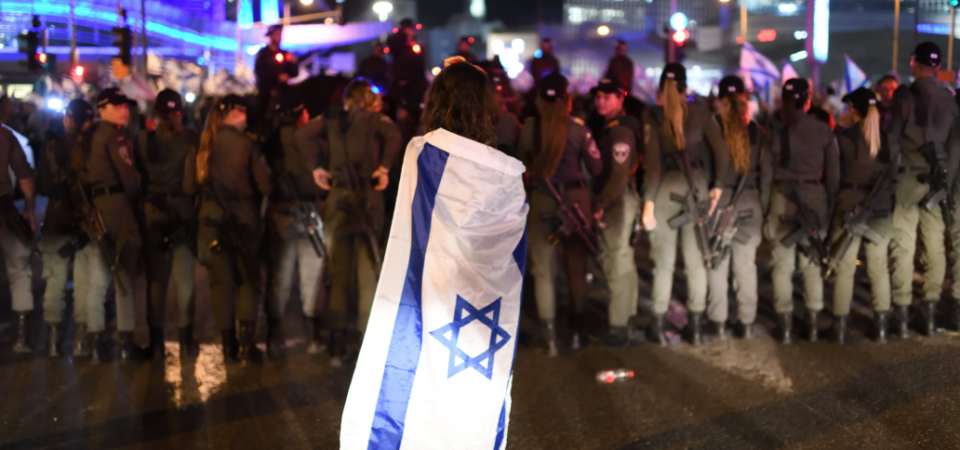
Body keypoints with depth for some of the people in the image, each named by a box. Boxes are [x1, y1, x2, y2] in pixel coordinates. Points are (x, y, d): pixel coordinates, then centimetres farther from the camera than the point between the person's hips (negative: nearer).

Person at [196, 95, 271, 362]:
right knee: (248, 278, 7)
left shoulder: (205, 144, 3)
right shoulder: (245, 143, -6)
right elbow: (264, 184, -6)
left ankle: (229, 345, 7)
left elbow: (195, 181, 5)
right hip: (244, 215, -2)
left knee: (221, 280, 7)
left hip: (212, 216, 2)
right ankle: (246, 342, -2)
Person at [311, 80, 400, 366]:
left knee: (338, 271, 7)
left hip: (338, 197, 3)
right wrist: (384, 168, -11)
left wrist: (316, 168, 4)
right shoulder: (375, 119, 1)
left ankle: (337, 341, 6)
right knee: (367, 270, 2)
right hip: (368, 198, -2)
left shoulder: (333, 122, 11)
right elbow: (393, 135, -18)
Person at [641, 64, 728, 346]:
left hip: (665, 189, -2)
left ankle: (659, 326, 11)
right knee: (696, 261, 8)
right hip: (697, 188, 2)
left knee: (663, 262, 5)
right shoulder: (699, 110, 2)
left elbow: (653, 161, -11)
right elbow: (721, 151, 0)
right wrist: (717, 186, 9)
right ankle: (696, 326, 14)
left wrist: (648, 201, -10)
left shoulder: (653, 115, -6)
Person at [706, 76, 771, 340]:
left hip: (719, 201, -2)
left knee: (718, 263, 5)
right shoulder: (756, 132, 1)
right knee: (746, 265, 9)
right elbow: (767, 173, 4)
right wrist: (763, 207, 11)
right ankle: (746, 323, 15)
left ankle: (718, 323, 9)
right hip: (749, 204, 2)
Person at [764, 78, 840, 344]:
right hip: (815, 199, 2)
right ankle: (813, 325, 16)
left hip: (783, 200, -1)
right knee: (813, 263, 12)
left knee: (783, 264, 6)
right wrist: (829, 203, 12)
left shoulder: (777, 130, -4)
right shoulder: (823, 131, 0)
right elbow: (834, 173, 3)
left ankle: (785, 327, 7)